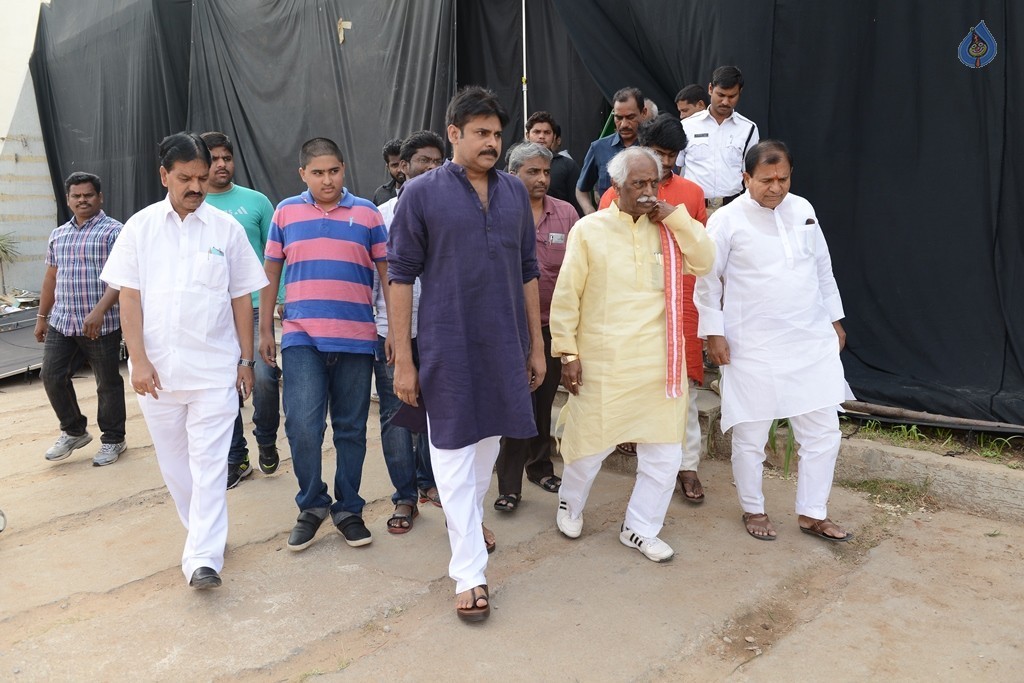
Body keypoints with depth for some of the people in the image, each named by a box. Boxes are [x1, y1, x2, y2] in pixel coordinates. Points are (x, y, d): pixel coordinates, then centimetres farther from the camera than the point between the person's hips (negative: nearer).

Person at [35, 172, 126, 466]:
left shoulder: (113, 231, -6)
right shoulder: (58, 235, 14)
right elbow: (51, 277, 20)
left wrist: (99, 311, -25)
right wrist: (42, 316, 17)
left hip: (101, 324, -6)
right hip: (61, 322, 6)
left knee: (108, 383, 4)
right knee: (52, 376, 5)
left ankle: (113, 440, 19)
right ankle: (73, 431, 24)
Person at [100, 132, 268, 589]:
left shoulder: (226, 227, 2)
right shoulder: (140, 227, 4)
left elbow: (242, 298, 5)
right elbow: (129, 297, 1)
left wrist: (246, 359, 3)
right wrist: (138, 360, -6)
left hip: (214, 367, -2)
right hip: (156, 368, 2)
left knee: (209, 462, -5)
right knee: (174, 462, 12)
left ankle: (202, 558, -2)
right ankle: (207, 534, 30)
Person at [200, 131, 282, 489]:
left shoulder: (256, 201, 3)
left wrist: (283, 299, -4)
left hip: (255, 307, -2)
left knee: (264, 377, -15)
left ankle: (266, 440, 14)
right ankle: (236, 458, 24)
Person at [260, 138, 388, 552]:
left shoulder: (367, 214, 6)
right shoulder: (285, 213, 8)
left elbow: (387, 274, 7)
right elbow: (270, 273, 12)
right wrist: (265, 331, 9)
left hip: (356, 340, 0)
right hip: (301, 339, 0)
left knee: (351, 428, 7)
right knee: (302, 425, -8)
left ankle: (348, 510, 22)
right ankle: (312, 506, 14)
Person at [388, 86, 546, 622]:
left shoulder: (514, 192, 6)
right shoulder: (422, 193, -6)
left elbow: (528, 272, 11)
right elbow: (400, 277, -7)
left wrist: (536, 345, 10)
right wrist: (403, 359, -10)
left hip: (504, 346, 5)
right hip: (448, 348, -4)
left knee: (488, 441, 19)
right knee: (454, 454, 2)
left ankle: (467, 516, 45)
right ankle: (470, 572, 11)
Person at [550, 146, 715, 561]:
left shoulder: (668, 229, 7)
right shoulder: (589, 229, -5)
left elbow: (704, 262, -4)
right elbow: (566, 296, -5)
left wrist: (675, 216, -9)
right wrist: (568, 353, -7)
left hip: (659, 364, 4)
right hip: (601, 364, -3)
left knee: (664, 452, 8)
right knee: (591, 442, 11)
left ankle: (639, 529, 27)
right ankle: (570, 503, 41)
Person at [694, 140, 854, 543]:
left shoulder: (803, 210, 6)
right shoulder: (727, 221, -10)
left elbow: (823, 269, 15)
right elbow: (708, 280, -4)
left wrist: (834, 320, 17)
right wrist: (713, 333, -7)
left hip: (812, 343, 5)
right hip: (754, 348, -4)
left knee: (823, 432, 8)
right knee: (750, 435, 7)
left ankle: (812, 514, 25)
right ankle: (753, 510, 29)